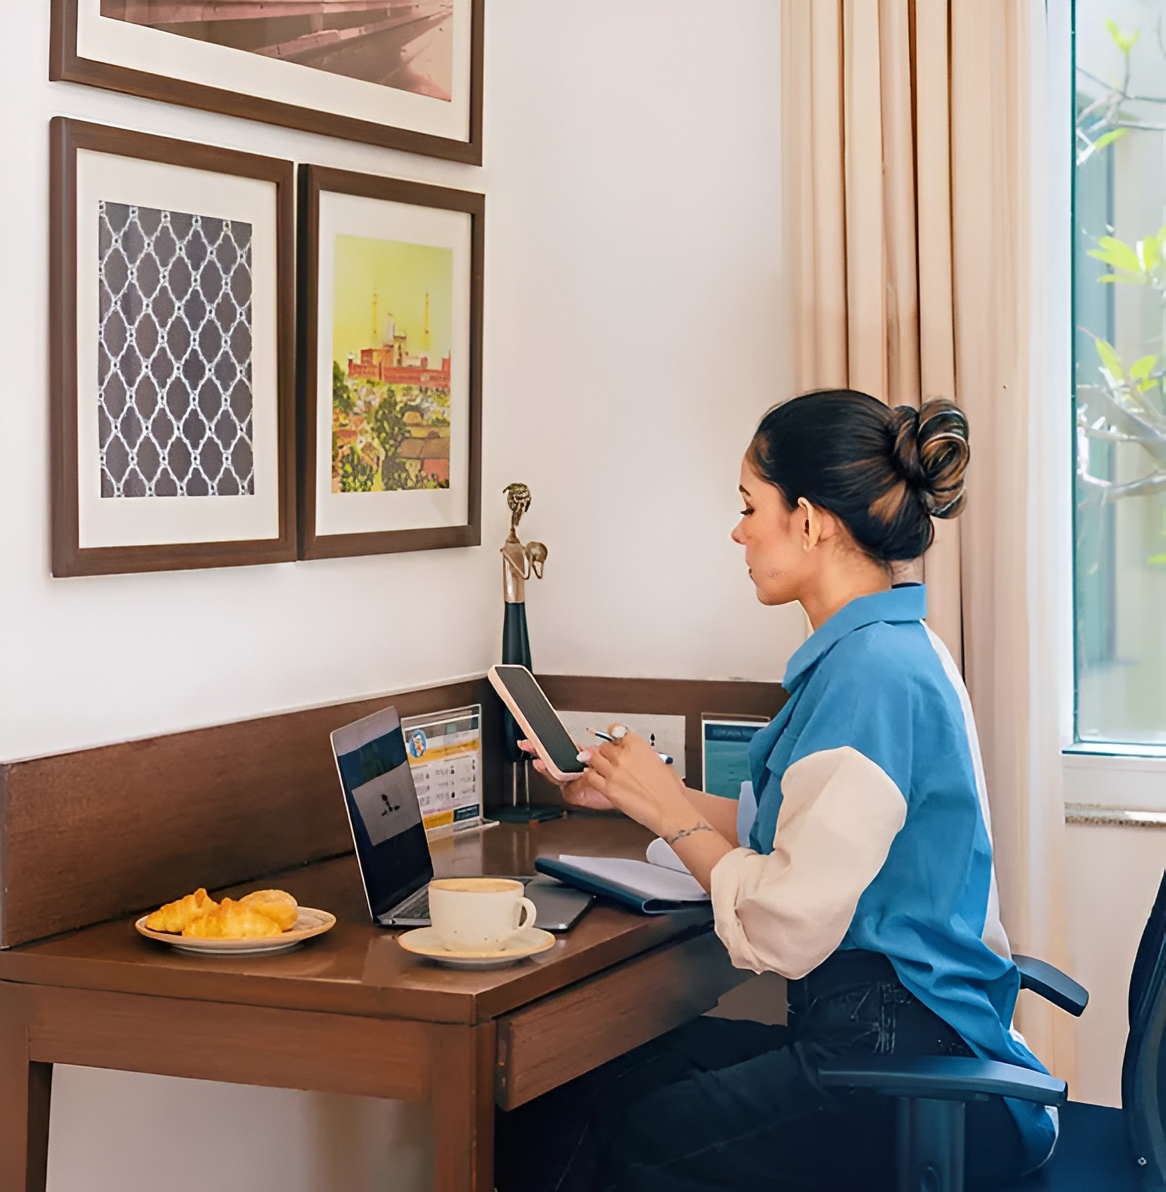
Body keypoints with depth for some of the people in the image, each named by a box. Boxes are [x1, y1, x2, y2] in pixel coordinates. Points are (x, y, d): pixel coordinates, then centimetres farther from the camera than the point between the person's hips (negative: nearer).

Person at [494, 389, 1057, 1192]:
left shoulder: (870, 672, -20)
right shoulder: (895, 647, 12)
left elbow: (787, 930, -21)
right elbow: (797, 833, 17)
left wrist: (669, 811, -6)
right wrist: (637, 792, 15)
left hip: (903, 1079, -9)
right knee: (571, 1097, 4)